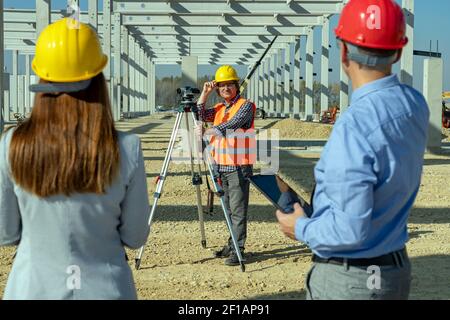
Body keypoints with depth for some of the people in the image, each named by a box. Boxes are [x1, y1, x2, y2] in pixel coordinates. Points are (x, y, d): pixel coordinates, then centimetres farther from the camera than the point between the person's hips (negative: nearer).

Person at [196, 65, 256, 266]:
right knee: (228, 208, 12)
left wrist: (208, 132, -30)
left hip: (239, 166, -7)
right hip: (221, 165, 7)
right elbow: (200, 116, 8)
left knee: (238, 209, -8)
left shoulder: (246, 106, -6)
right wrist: (205, 93, 1)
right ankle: (232, 245, 20)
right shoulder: (219, 108, 18)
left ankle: (238, 249, -7)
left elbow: (232, 124, -21)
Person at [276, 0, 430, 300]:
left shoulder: (354, 126, -28)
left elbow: (350, 231, -28)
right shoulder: (416, 106, -4)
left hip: (347, 280, -8)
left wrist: (301, 228, -9)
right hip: (398, 271, 8)